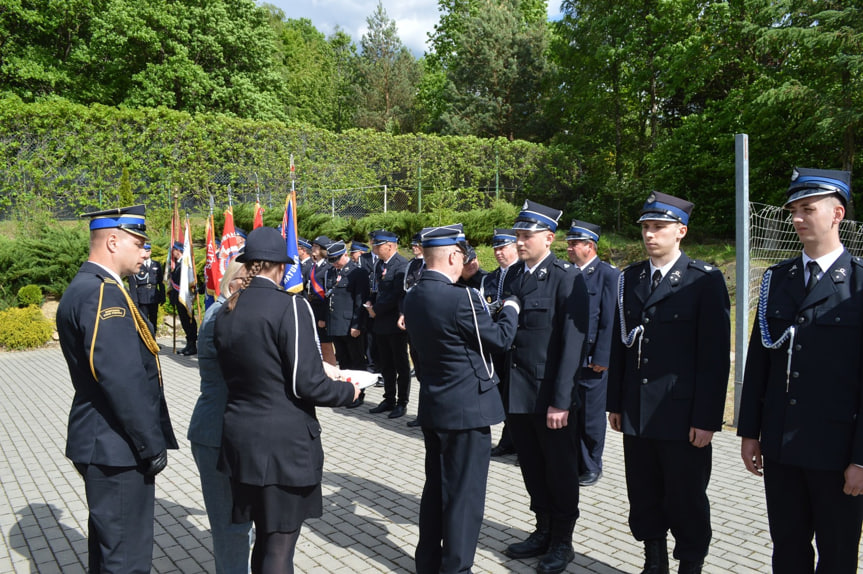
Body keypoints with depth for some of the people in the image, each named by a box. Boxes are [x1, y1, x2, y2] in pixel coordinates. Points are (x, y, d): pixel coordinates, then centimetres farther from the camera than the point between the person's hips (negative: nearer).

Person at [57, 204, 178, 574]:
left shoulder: (84, 288, 12)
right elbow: (123, 381, -26)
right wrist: (152, 445, -17)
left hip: (102, 443, 11)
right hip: (118, 447, -11)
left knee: (107, 542, 23)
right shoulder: (103, 293, -21)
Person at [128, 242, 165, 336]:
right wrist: (134, 299, -10)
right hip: (141, 298, -4)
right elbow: (132, 284, -3)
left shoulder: (157, 265, 12)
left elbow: (161, 282, 12)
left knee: (153, 321, 8)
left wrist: (162, 297, 7)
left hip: (154, 297, 4)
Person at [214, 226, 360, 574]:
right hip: (286, 443, -6)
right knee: (280, 543, 5)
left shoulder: (226, 312, 4)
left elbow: (234, 375, 10)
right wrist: (348, 391, -1)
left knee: (264, 536, 20)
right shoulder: (290, 306, -15)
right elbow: (306, 383, -18)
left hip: (242, 438, 6)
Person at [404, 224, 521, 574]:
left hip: (432, 407, 8)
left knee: (435, 488, 20)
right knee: (464, 494, 4)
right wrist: (510, 308, 8)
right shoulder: (460, 298, -22)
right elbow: (500, 338, -11)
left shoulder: (413, 297, 2)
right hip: (467, 409, -8)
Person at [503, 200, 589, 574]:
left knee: (560, 472, 10)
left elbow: (573, 342, -13)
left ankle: (562, 542, 28)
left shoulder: (568, 278, -9)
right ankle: (543, 531, 34)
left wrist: (561, 400, -17)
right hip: (516, 394, 5)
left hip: (551, 395, -5)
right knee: (532, 469, 16)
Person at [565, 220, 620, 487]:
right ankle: (574, 463, 24)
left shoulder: (608, 274, -7)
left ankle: (592, 467, 21)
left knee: (591, 417, 6)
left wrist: (601, 359, -13)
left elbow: (610, 320, -10)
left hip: (592, 361, -5)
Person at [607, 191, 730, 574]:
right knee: (644, 499, 15)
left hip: (682, 416, -5)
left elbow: (715, 355, -9)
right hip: (636, 414, 5)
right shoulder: (629, 279, 8)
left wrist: (706, 418, -12)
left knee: (687, 502, 9)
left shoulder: (705, 280, -7)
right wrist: (615, 402, 9)